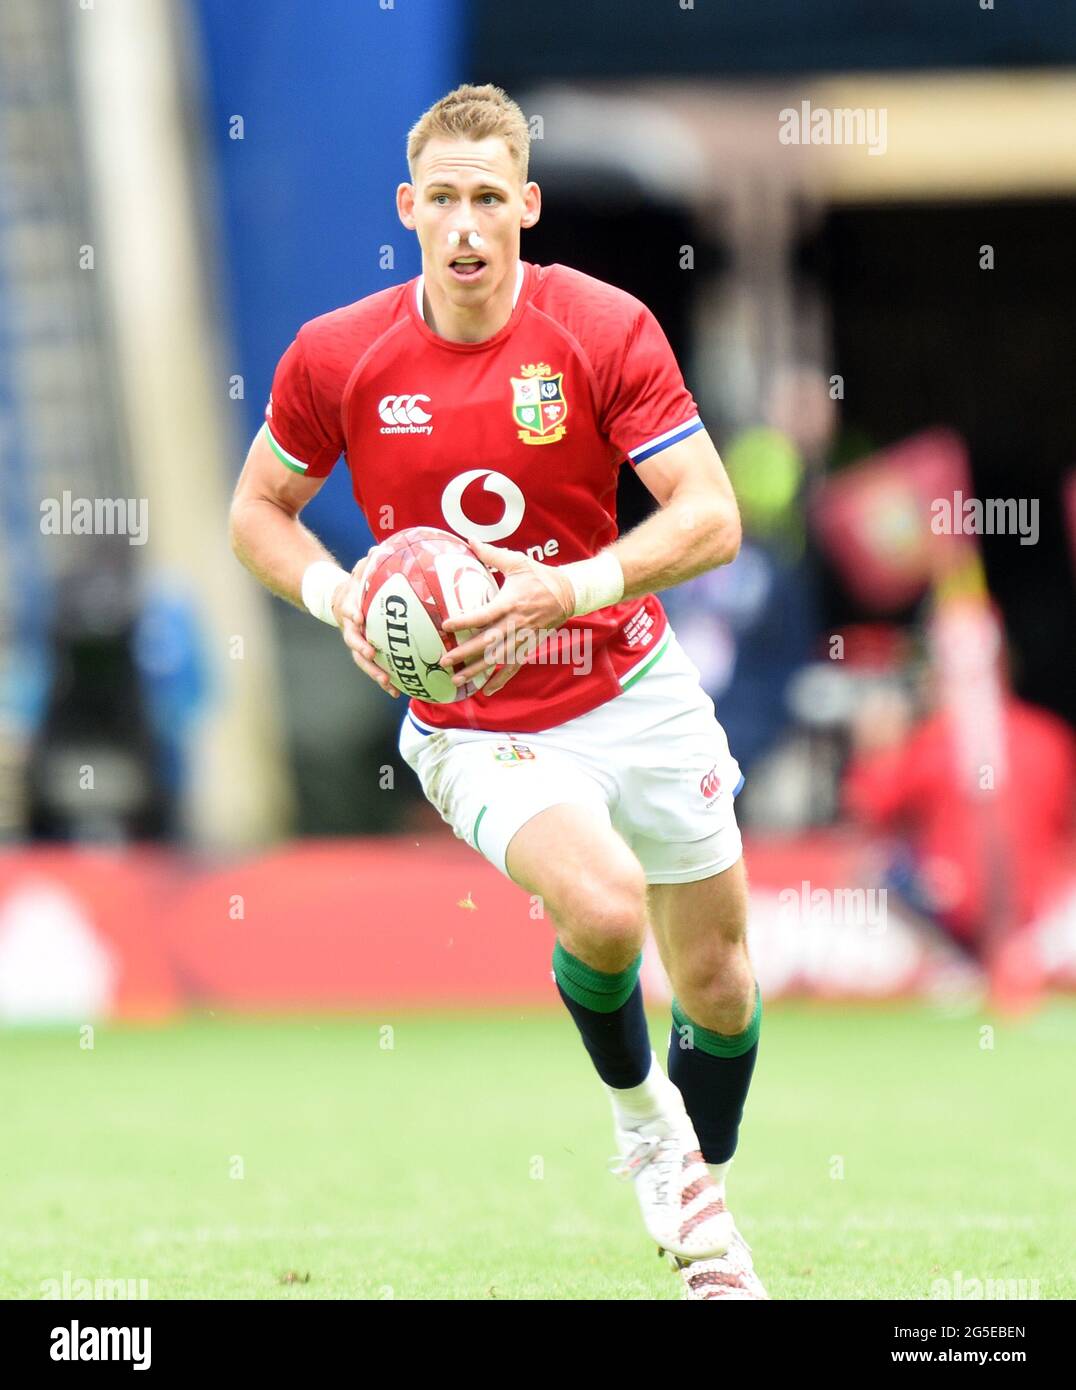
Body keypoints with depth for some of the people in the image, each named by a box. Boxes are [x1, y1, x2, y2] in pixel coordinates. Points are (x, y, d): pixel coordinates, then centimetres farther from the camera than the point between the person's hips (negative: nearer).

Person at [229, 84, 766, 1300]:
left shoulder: (605, 330, -13)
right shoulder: (335, 357, -10)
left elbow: (710, 517, -15)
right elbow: (257, 509, 5)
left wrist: (569, 589, -30)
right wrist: (335, 595, -15)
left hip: (633, 689, 2)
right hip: (478, 730, -2)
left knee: (718, 980, 9)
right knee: (602, 906, -29)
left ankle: (703, 1213, 37)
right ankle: (638, 1112, 3)